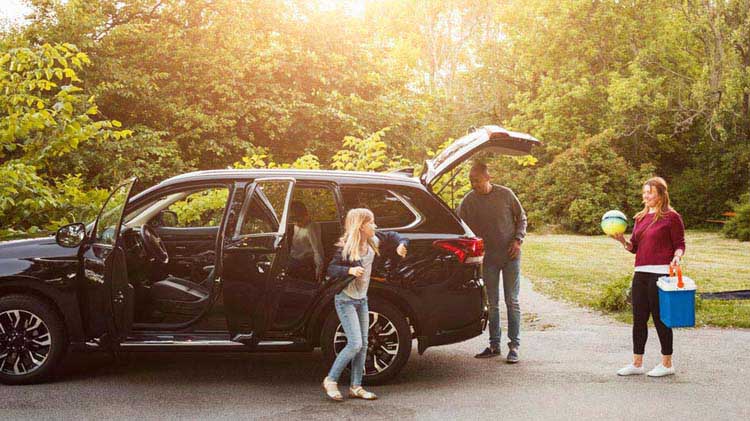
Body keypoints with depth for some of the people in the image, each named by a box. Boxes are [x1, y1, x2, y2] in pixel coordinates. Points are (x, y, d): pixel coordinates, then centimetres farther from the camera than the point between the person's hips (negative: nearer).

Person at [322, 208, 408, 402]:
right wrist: (350, 270, -37)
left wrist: (401, 245, -5)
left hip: (362, 299, 8)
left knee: (363, 345, 7)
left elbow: (392, 236, 15)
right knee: (355, 344, -14)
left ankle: (356, 387, 16)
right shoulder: (346, 248, -19)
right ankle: (331, 380, 0)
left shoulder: (374, 242, 0)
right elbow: (331, 270, -22)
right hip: (346, 300, -8)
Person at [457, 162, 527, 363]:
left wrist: (518, 239, -8)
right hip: (488, 258, 2)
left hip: (510, 256, -2)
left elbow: (521, 218, 5)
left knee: (512, 302, 0)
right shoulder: (468, 201, -4)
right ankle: (494, 345, 19)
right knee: (492, 304, 9)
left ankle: (514, 346, 6)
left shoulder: (506, 194, -6)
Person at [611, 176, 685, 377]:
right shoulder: (640, 217, 15)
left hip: (661, 273, -7)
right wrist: (622, 240, -2)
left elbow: (680, 244, -2)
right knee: (638, 318, 8)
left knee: (660, 318, 0)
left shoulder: (671, 217, -4)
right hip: (641, 273, 7)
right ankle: (637, 363, 17)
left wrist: (677, 257, -22)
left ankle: (667, 364, 13)